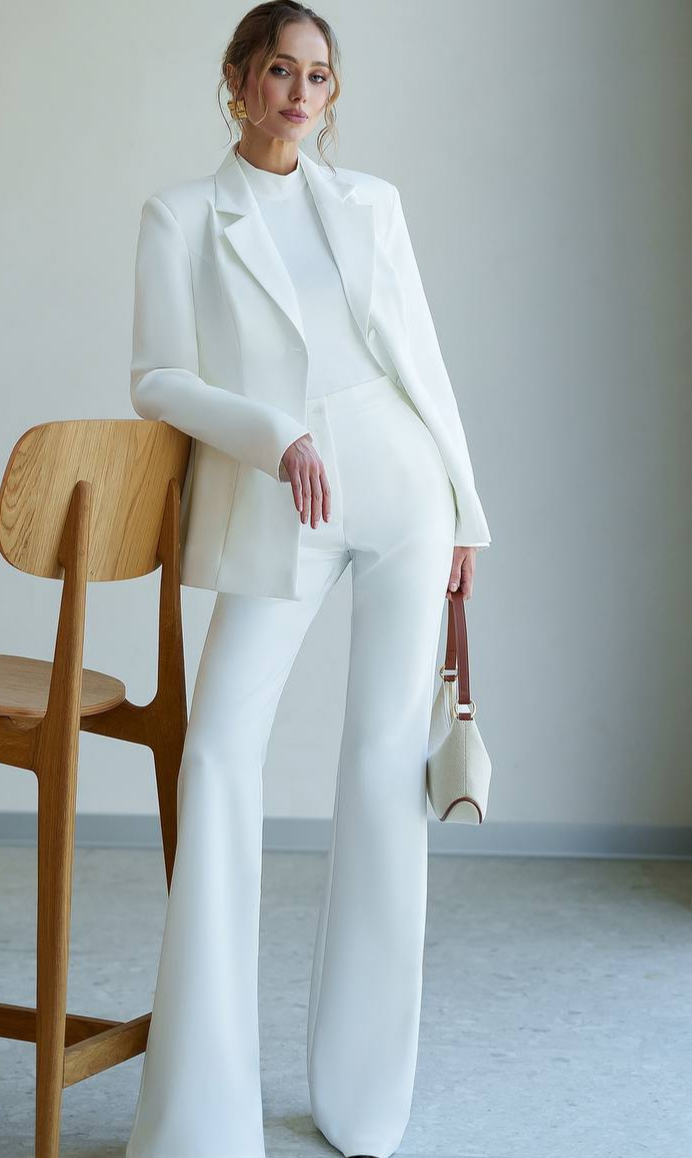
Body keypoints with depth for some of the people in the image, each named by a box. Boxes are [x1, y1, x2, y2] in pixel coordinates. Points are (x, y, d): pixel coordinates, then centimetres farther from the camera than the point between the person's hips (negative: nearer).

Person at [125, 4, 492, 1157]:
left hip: (402, 496, 2)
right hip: (276, 514, -2)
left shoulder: (373, 200, 12)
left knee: (387, 764, 1)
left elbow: (425, 357, 14)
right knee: (219, 755, -13)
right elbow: (158, 380, 0)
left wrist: (465, 506, 11)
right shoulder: (181, 215, 5)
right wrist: (277, 437, -14)